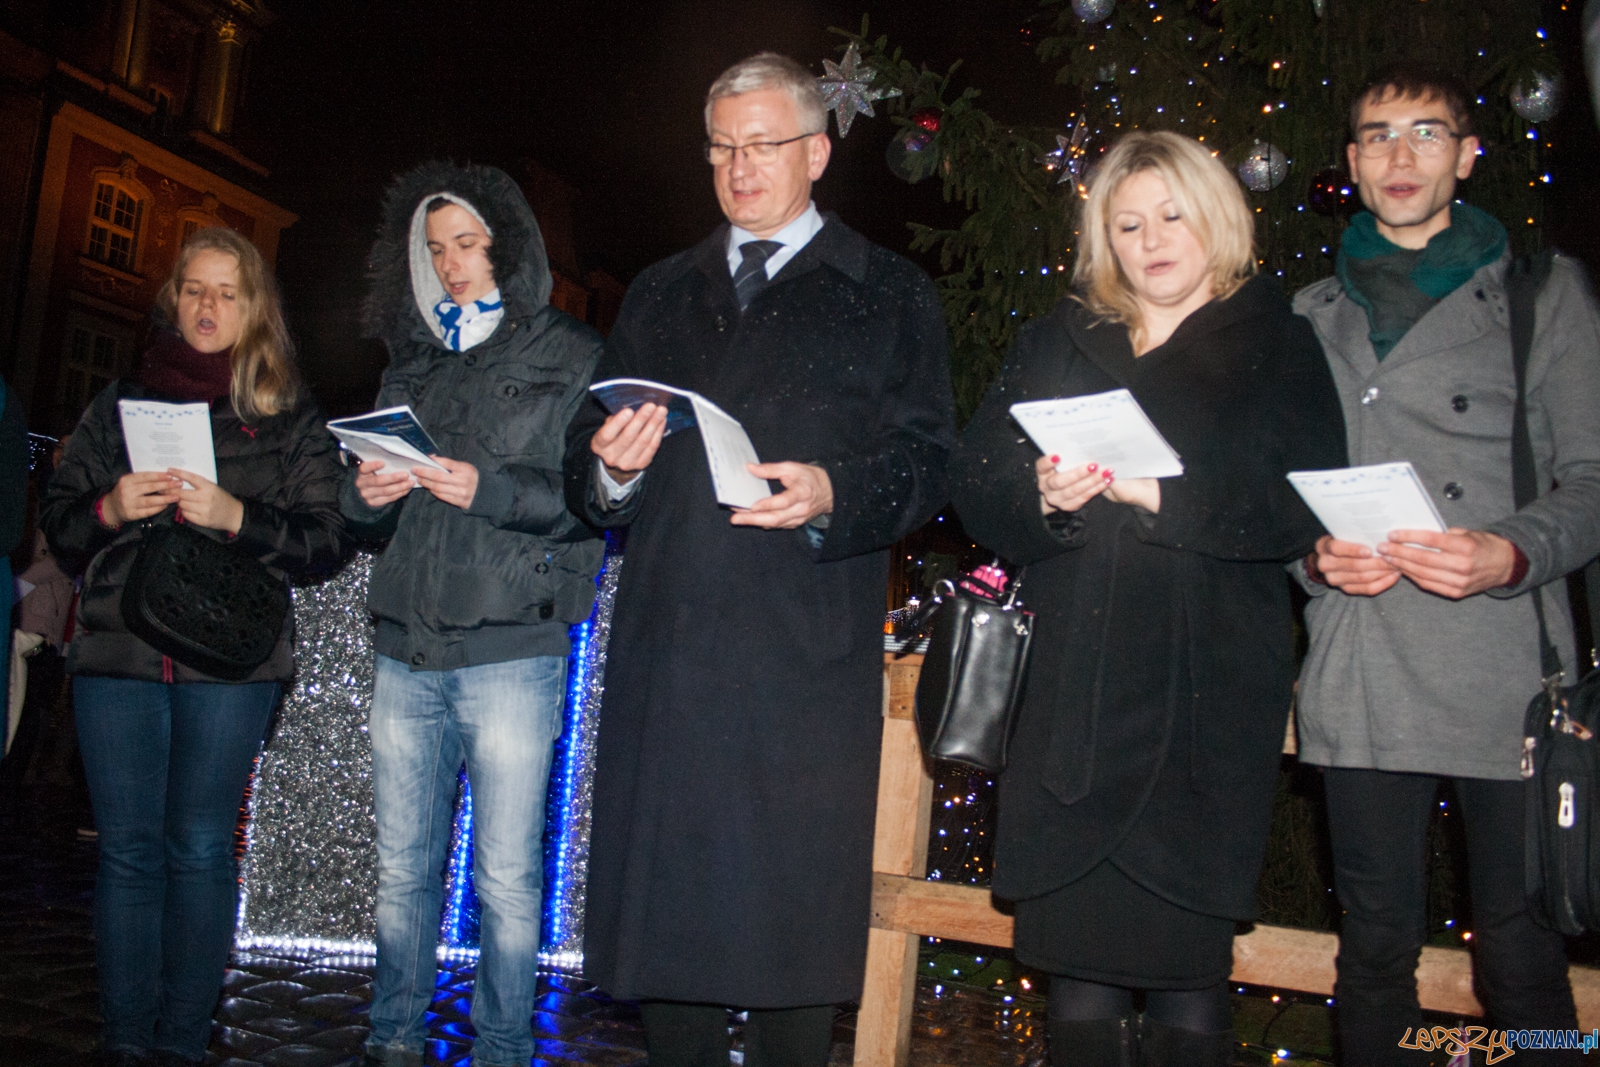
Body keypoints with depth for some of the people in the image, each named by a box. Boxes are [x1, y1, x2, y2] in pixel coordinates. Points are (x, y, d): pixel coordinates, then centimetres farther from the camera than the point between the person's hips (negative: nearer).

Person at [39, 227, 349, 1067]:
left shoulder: (291, 417, 8)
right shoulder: (121, 402, 16)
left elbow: (324, 541, 1)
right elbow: (56, 518, 16)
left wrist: (235, 516, -14)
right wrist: (109, 510, -6)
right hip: (116, 651, 2)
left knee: (200, 849, 0)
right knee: (128, 849, 3)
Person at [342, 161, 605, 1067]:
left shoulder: (572, 358, 3)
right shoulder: (414, 364, 19)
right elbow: (370, 514, 22)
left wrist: (492, 491, -19)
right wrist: (367, 496, -1)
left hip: (512, 652, -4)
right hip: (408, 651, 5)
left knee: (508, 877, 1)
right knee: (403, 867, 11)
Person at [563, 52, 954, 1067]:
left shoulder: (890, 295, 10)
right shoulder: (661, 296, 21)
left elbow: (925, 465, 0)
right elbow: (588, 473, 19)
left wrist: (835, 493, -18)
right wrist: (612, 468, -4)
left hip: (811, 663, -3)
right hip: (666, 650, 4)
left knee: (798, 911, 0)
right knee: (666, 900, 7)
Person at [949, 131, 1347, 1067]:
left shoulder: (1275, 342, 8)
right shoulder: (1061, 341, 17)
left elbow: (1304, 502, -6)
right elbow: (976, 480, 9)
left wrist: (1160, 493, -16)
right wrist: (1043, 495, -12)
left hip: (1210, 701, -2)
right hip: (1075, 695, 2)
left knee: (1188, 970, 0)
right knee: (1078, 962, 2)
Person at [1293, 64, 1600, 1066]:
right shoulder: (1312, 315, 17)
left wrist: (1511, 555, -16)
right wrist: (1316, 558, -4)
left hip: (1508, 679, -2)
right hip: (1360, 683, 2)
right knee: (1377, 947, 10)